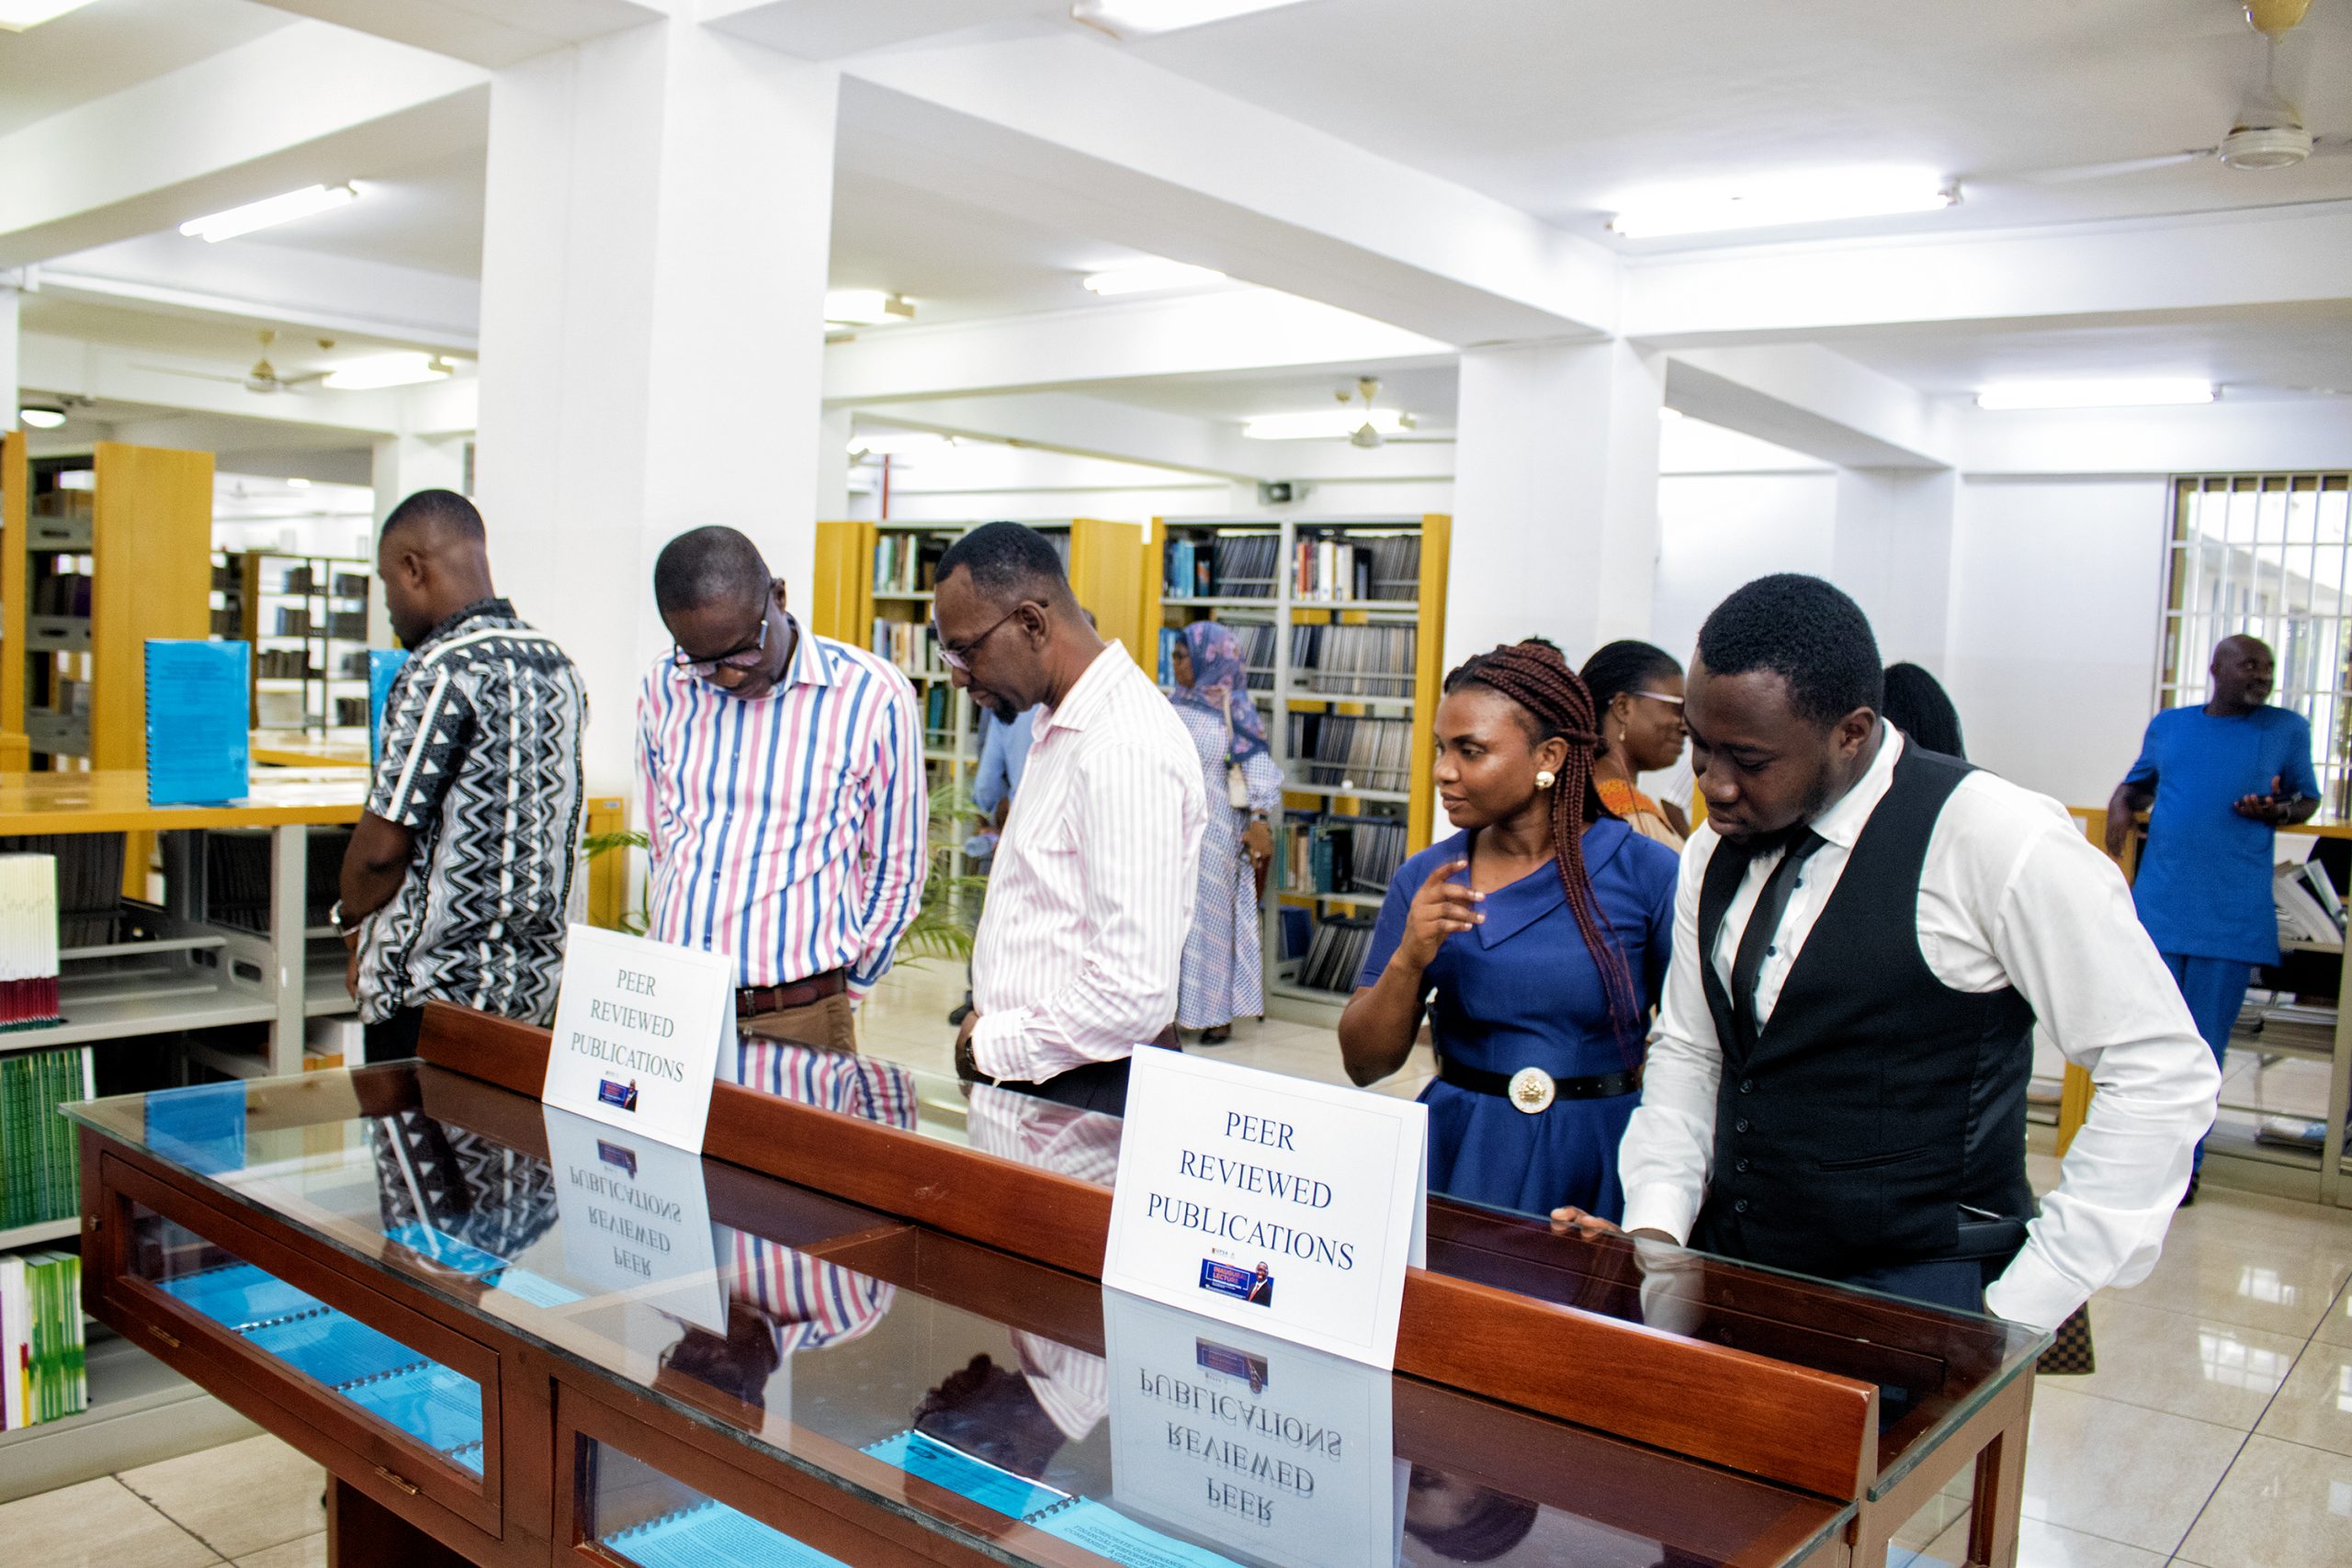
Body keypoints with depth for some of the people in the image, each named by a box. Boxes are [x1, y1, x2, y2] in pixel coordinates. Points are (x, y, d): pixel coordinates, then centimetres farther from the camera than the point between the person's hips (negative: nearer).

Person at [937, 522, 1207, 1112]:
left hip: (1089, 1093, -9)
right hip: (1026, 1076, 9)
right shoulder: (1058, 725, 11)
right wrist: (988, 1018, 7)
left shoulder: (1126, 752, -21)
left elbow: (1135, 996, -26)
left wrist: (991, 1047, -13)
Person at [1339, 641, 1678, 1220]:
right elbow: (1365, 1063, 0)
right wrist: (1408, 960, -16)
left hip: (1599, 1160, -2)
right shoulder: (1425, 879, -1)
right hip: (1457, 1155, 2)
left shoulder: (1648, 874, -9)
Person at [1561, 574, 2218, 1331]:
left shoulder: (1996, 837, -17)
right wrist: (1655, 1225, -3)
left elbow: (2165, 1074, -14)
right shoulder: (1715, 850, 3)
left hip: (1919, 1297, -5)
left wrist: (2021, 1308, -14)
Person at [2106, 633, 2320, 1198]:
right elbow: (2137, 784, 23)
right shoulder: (2167, 726, 12)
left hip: (2234, 918, -1)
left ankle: (2185, 1162, 16)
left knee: (2206, 1044, 4)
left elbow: (2308, 798, 14)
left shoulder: (2287, 729, 8)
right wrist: (2122, 806, 0)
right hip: (2157, 908, 1)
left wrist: (2278, 810, -9)